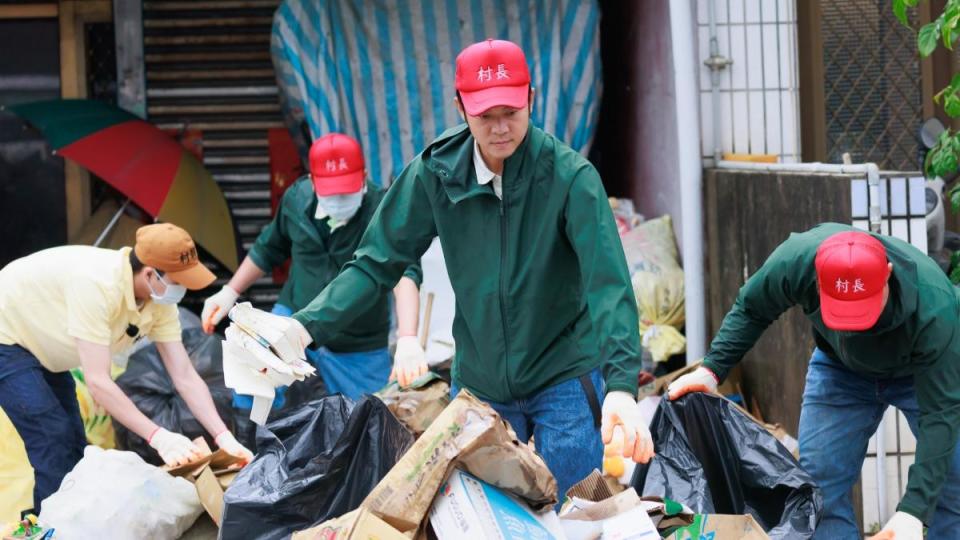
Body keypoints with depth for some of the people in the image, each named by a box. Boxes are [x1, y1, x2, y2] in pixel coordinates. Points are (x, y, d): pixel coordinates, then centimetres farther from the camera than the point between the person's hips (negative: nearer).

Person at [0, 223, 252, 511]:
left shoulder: (160, 303, -13)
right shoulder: (97, 284, -38)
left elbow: (185, 377, -9)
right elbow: (97, 382, -38)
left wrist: (224, 437, -20)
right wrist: (158, 437, -39)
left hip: (39, 345, 9)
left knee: (73, 446, 8)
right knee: (55, 444, -15)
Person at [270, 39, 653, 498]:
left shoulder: (570, 176, -17)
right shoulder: (437, 172, -7)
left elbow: (609, 283, -26)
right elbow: (376, 264, -3)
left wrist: (621, 385, -39)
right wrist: (307, 326, -17)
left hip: (564, 378, -3)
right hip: (479, 382, 3)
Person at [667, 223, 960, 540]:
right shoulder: (796, 260, -35)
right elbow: (750, 310, -11)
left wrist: (913, 511, -46)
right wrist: (711, 369, -22)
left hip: (921, 370, -3)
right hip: (840, 367, 3)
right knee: (820, 481, -6)